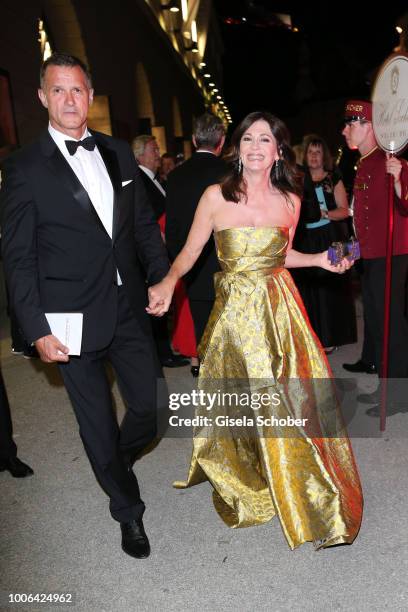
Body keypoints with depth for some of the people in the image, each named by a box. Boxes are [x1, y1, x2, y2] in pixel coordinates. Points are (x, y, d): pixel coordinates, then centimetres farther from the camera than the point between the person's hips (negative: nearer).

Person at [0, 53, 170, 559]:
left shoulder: (118, 153, 9)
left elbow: (144, 224, 14)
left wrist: (162, 278, 5)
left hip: (129, 308, 4)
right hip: (75, 318, -4)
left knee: (151, 406, 8)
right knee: (98, 421, 9)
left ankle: (114, 464, 43)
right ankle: (128, 511, 34)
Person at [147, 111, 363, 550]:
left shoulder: (290, 201, 3)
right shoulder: (216, 196, -6)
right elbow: (189, 252, -3)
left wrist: (319, 260, 3)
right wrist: (168, 282, -21)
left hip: (280, 308, 3)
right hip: (236, 310, -2)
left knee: (294, 398, 5)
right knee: (241, 407, 5)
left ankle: (301, 492, 32)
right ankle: (245, 485, 34)